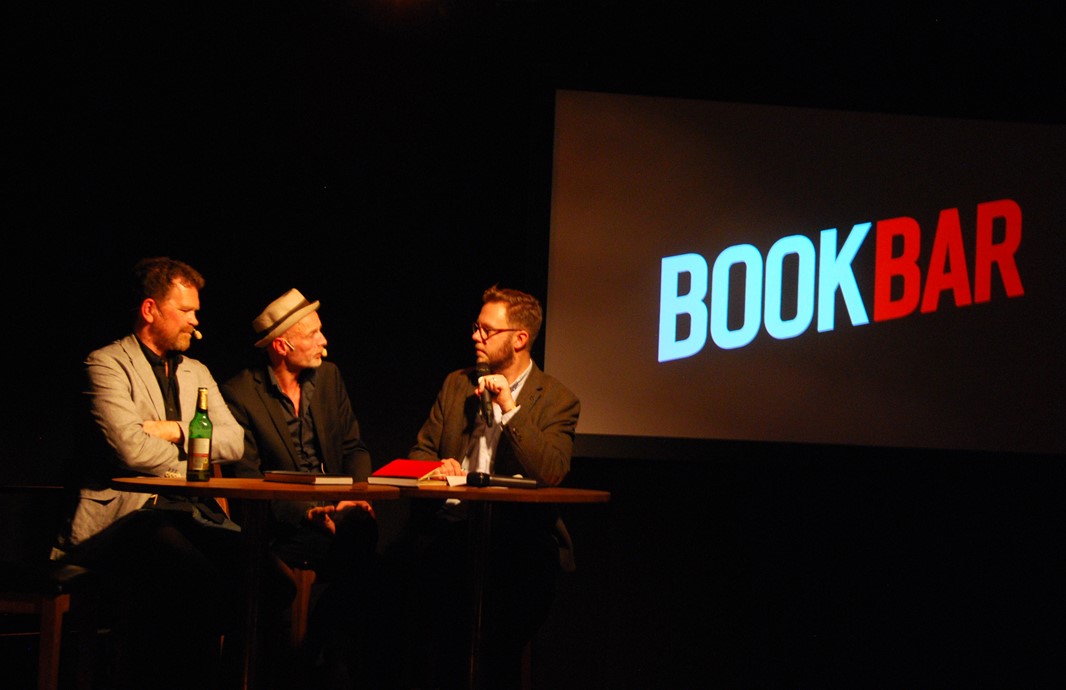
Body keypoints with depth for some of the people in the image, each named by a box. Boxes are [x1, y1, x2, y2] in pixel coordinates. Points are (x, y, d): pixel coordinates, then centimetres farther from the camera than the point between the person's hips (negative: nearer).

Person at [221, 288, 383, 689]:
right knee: (354, 547, -34)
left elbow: (354, 448, 15)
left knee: (370, 532, -30)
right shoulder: (240, 394, -6)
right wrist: (309, 513, -22)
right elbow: (247, 480, -10)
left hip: (337, 512, 5)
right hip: (283, 529, -5)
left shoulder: (328, 376, 12)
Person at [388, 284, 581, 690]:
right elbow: (420, 451, 19)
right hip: (447, 527, 4)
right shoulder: (457, 385, 18)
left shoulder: (557, 399, 3)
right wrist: (437, 467, -5)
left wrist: (510, 408, -12)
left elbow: (551, 474, -10)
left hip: (513, 535, -3)